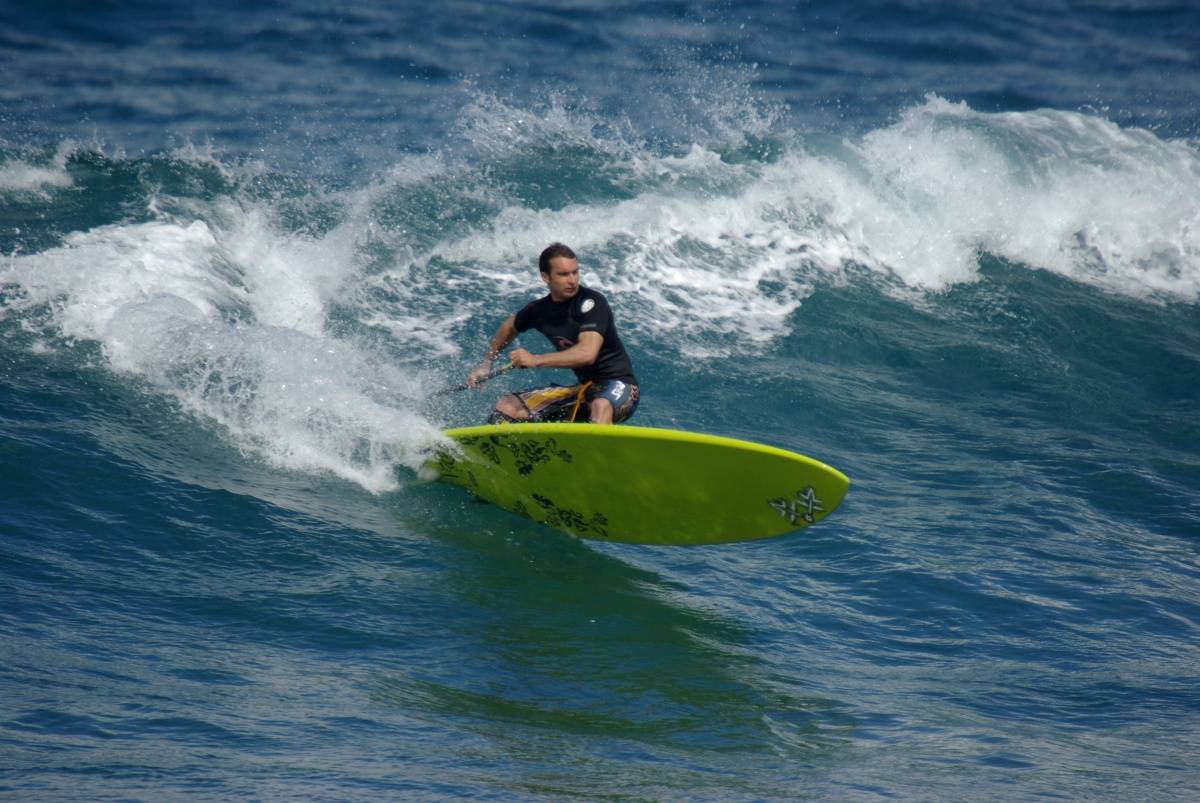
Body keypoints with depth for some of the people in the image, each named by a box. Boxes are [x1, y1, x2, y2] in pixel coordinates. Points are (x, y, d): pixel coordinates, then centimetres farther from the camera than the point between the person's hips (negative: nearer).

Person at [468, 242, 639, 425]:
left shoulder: (591, 302, -17)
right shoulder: (539, 310, 4)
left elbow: (587, 354, -30)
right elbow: (510, 327, 28)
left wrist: (536, 360, -27)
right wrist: (486, 364, 27)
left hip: (618, 386, -7)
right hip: (584, 387, 7)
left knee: (601, 406, -42)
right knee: (508, 406, 1)